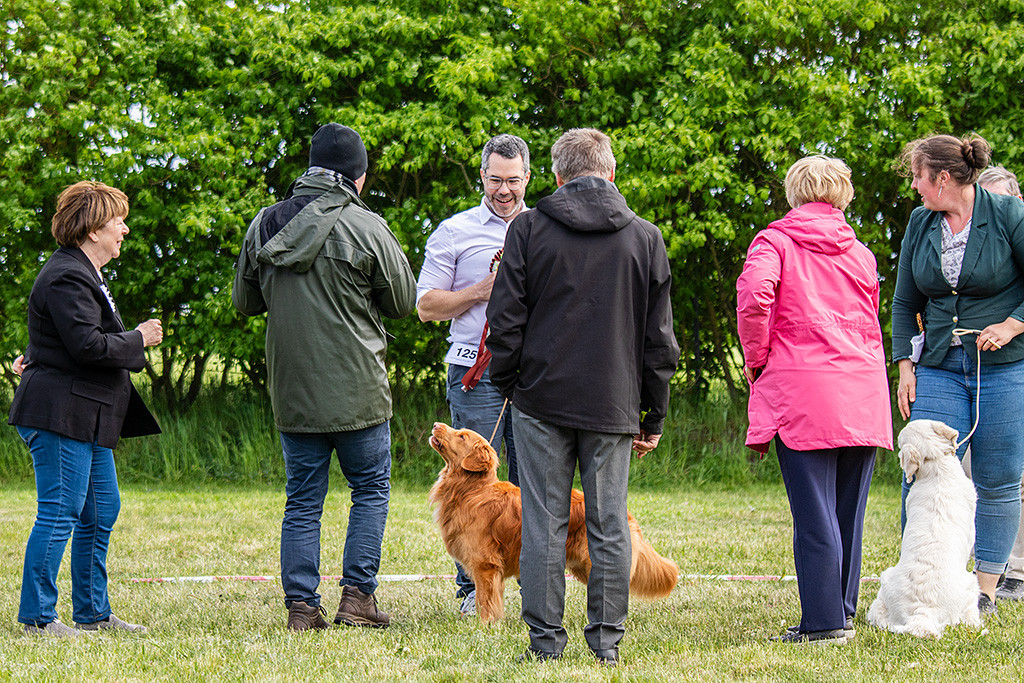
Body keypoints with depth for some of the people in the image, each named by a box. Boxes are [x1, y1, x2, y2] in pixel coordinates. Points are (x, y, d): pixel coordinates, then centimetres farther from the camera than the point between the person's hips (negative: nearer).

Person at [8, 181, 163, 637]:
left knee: (101, 512, 12)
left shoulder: (84, 273, 19)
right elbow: (88, 345, -23)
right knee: (59, 513, -8)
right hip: (60, 414, -11)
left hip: (88, 419, 11)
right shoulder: (66, 278, -15)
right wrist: (138, 340, -11)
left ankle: (92, 612, 19)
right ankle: (36, 617, -4)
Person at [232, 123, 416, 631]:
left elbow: (244, 301, 13)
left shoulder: (265, 225, 3)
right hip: (357, 389, -4)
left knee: (302, 499, 9)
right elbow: (403, 301, -1)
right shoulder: (365, 227, -10)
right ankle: (358, 596, 4)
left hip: (292, 393, 4)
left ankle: (301, 605, 6)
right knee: (371, 489, 10)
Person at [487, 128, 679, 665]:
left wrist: (506, 383, 11)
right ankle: (607, 641, 7)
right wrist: (654, 416, 13)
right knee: (609, 524, 6)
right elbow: (659, 339, 7)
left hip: (542, 399, -1)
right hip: (613, 403, 1)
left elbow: (505, 319, -3)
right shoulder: (645, 239, 5)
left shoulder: (529, 229, -1)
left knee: (543, 521, 2)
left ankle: (545, 640, 3)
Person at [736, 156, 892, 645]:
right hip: (863, 392, 5)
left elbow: (754, 294, -15)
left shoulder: (775, 241, 2)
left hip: (803, 392, -4)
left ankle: (824, 622, -6)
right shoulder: (858, 252, 16)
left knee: (814, 514, -5)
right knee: (849, 510, 11)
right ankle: (843, 612, 17)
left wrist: (755, 359, -4)